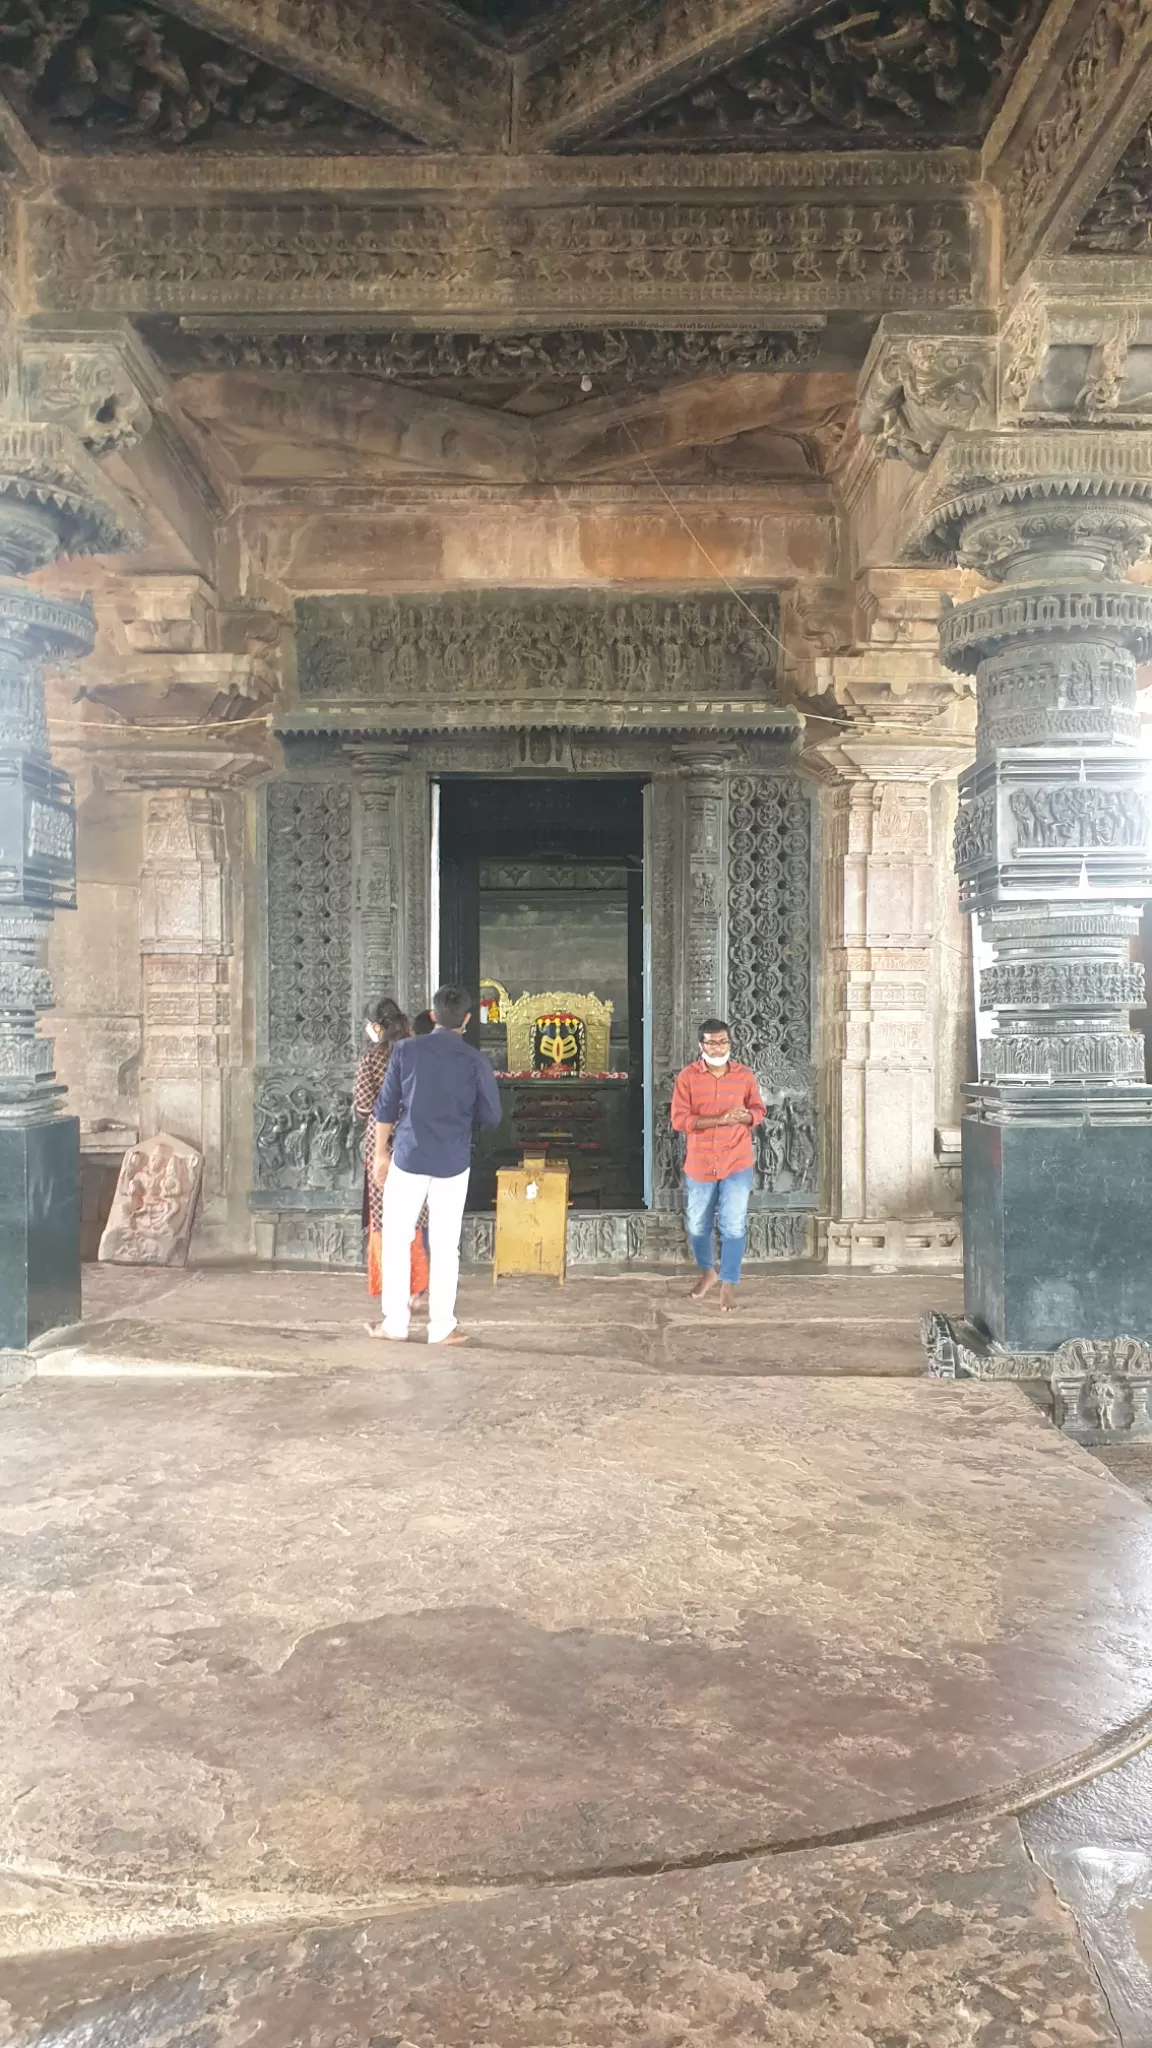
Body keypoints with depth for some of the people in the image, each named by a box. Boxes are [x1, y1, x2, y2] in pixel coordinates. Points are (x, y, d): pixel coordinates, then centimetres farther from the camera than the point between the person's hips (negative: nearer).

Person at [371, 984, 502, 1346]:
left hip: (408, 1157, 0)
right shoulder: (475, 1060, -4)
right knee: (445, 1246, 6)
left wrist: (381, 1153, 10)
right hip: (452, 1163, 0)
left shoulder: (407, 1050, -3)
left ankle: (395, 1324, 12)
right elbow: (492, 1115, 1)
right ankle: (441, 1327, 9)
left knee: (395, 1239, 10)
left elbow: (386, 1107, 0)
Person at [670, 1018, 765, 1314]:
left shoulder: (745, 1075, -1)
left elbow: (758, 1110, 8)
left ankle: (728, 1285, 10)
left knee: (733, 1226, -2)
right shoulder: (687, 1076, -7)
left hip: (737, 1164, 0)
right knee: (698, 1226, 13)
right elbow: (680, 1120, -13)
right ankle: (708, 1273, 37)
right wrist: (721, 1120, -23)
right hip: (699, 1164, 0)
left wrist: (746, 1116, -17)